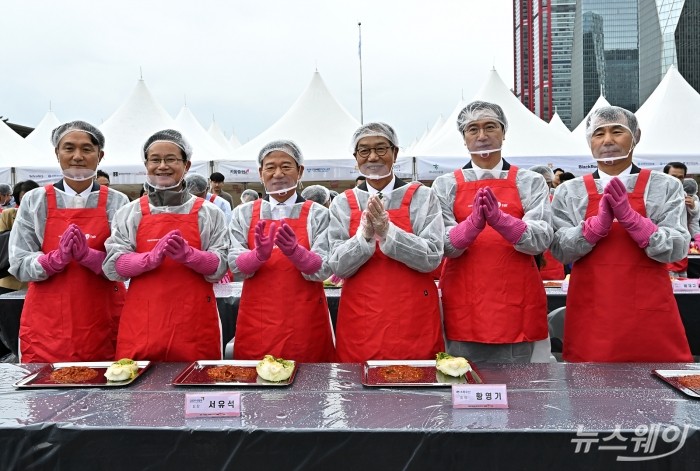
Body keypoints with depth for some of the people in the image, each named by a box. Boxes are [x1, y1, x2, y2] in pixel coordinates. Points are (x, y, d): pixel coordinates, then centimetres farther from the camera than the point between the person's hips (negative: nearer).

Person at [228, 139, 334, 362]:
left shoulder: (317, 214, 0)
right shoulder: (243, 213, 4)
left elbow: (323, 270, -8)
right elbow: (236, 268, -2)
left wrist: (296, 252, -27)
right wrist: (259, 254, -23)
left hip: (304, 324, -1)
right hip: (257, 322, 1)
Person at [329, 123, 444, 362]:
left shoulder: (421, 196, 0)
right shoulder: (343, 203, 4)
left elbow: (432, 258, -8)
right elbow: (338, 266, -1)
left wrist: (387, 231, -19)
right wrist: (365, 234, -18)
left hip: (413, 319, -1)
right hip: (360, 322, 1)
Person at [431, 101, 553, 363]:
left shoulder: (530, 182, 6)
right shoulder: (446, 185, 5)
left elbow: (542, 240, -5)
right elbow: (443, 246, -3)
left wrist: (500, 219, -23)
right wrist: (473, 223, -24)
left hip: (516, 304, 1)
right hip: (464, 307, 0)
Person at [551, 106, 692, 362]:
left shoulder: (665, 187, 3)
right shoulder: (569, 192, 3)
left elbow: (676, 249, -5)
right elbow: (561, 251, -4)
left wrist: (630, 217, -18)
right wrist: (599, 222, -19)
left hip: (649, 316, 0)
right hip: (591, 318, 0)